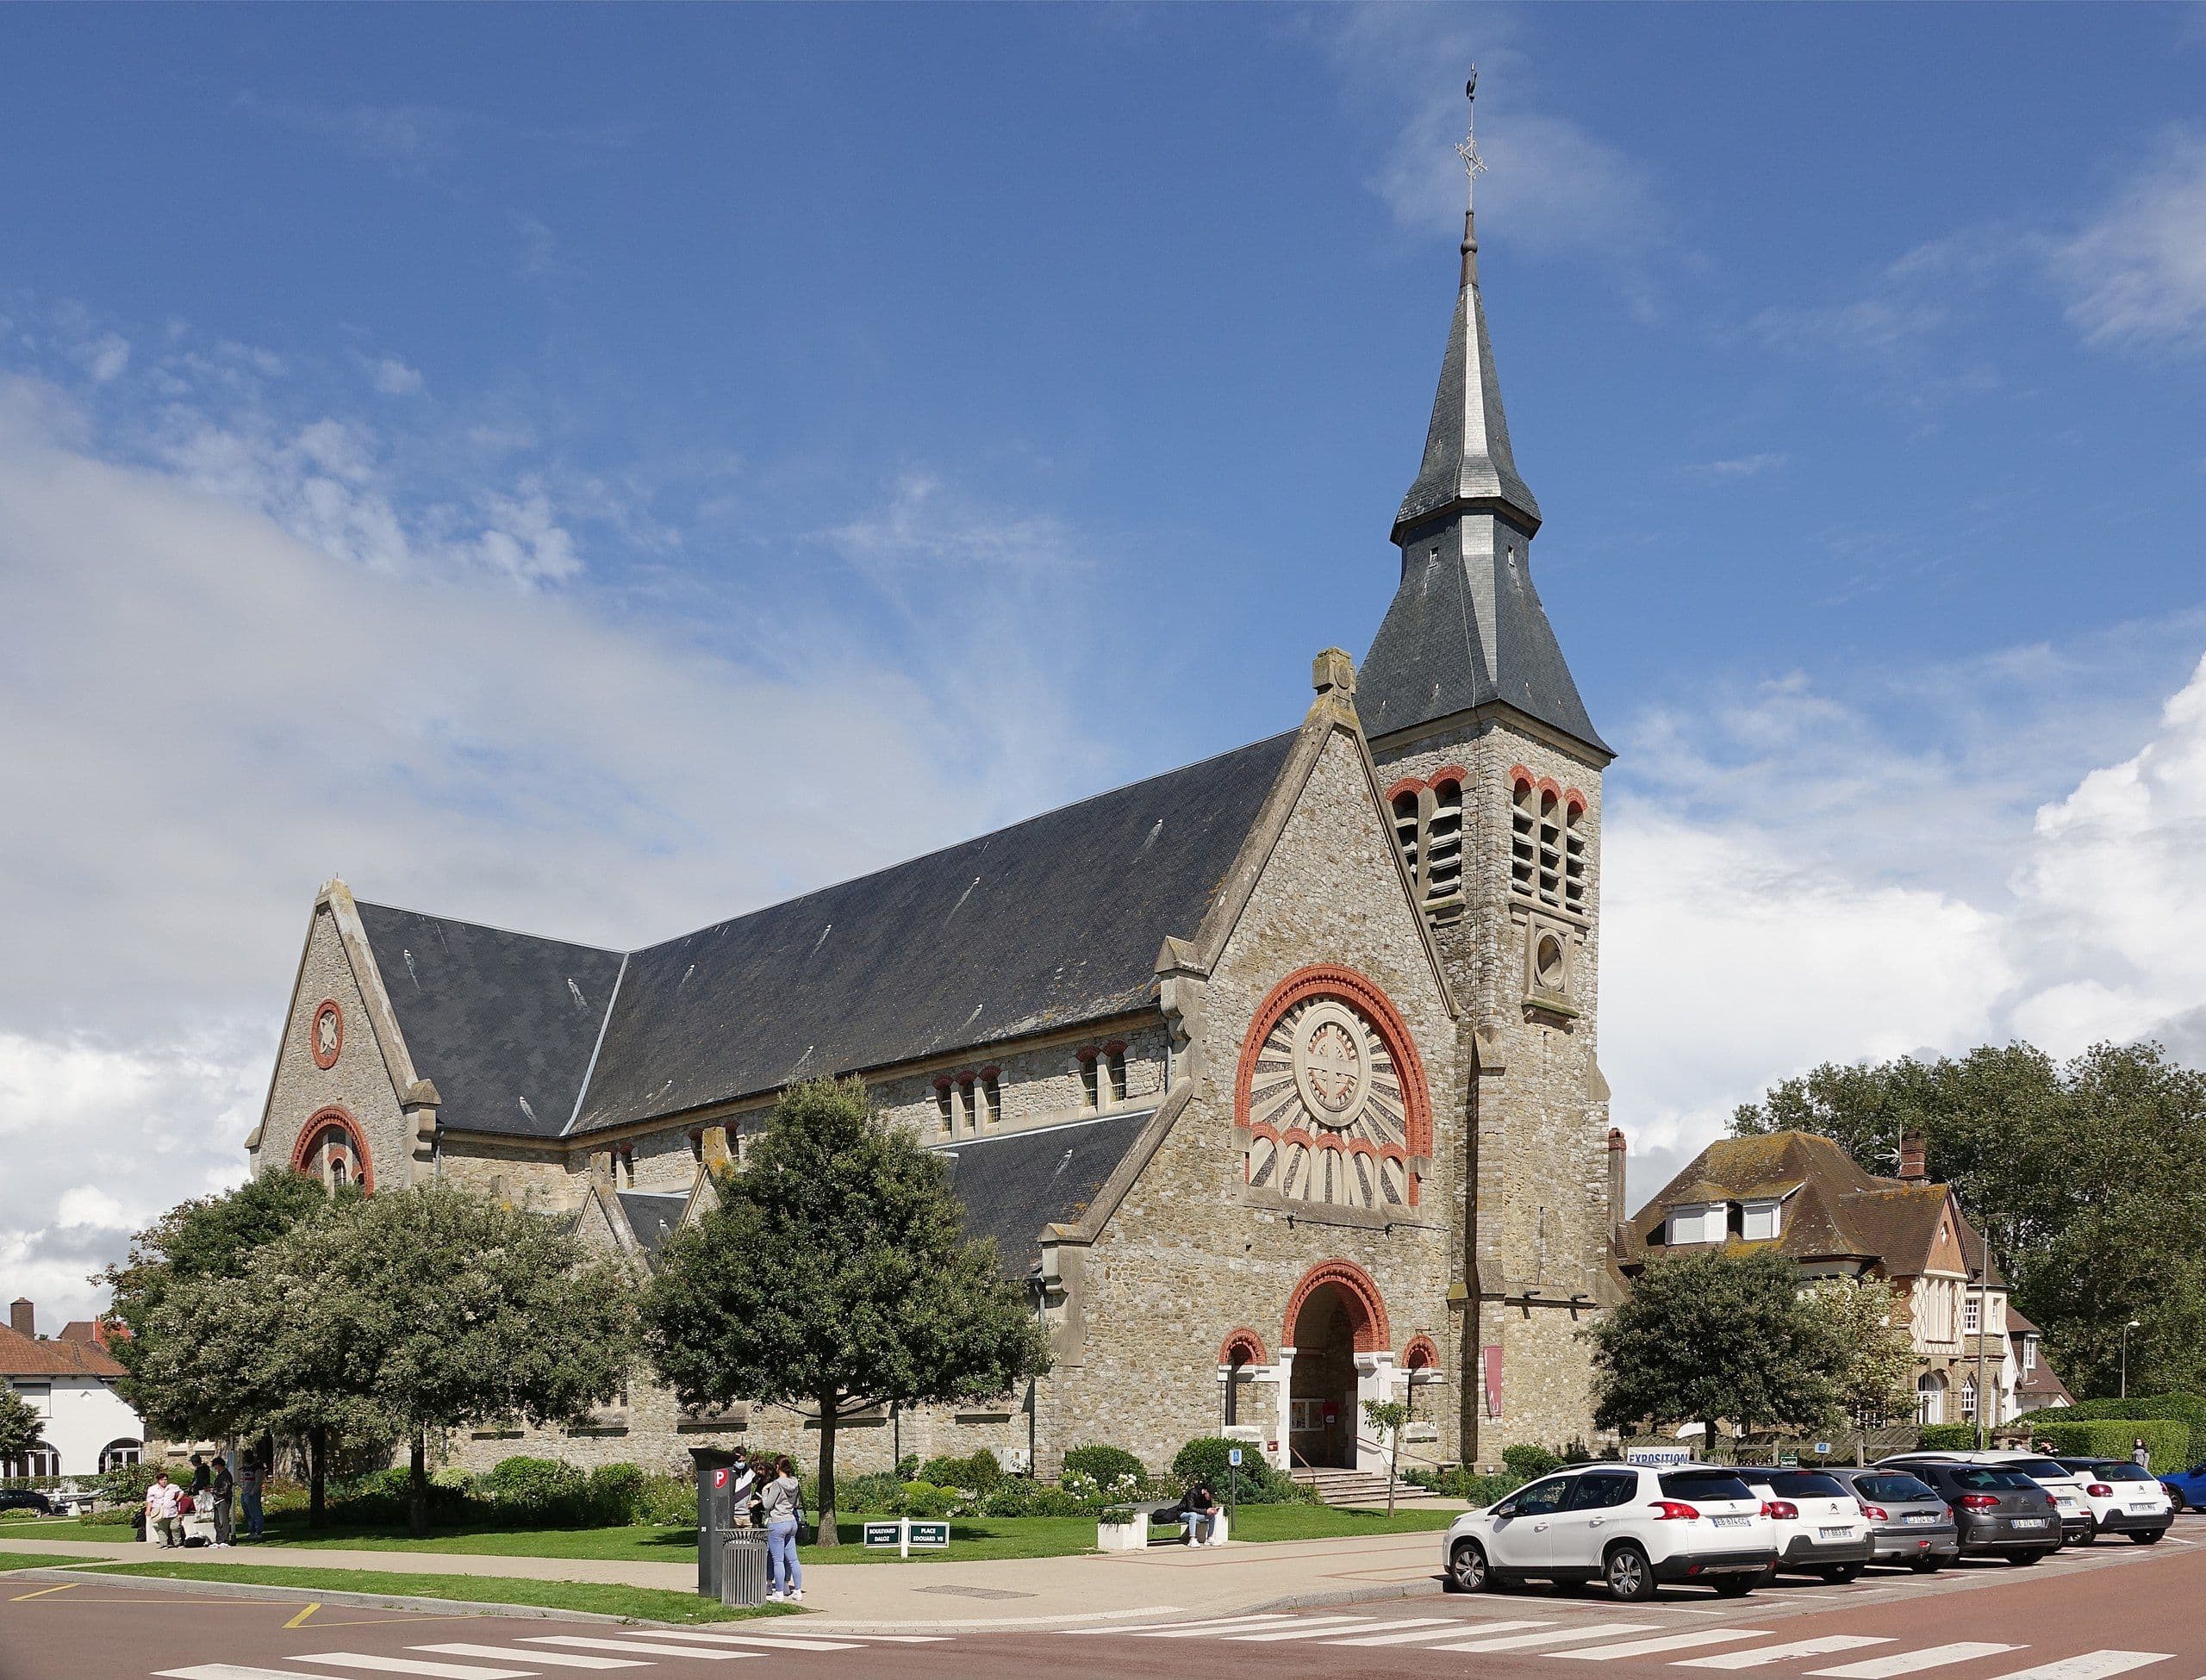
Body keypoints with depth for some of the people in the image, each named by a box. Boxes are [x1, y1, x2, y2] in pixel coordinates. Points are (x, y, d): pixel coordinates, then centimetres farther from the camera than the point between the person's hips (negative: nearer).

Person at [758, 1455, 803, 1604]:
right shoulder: (794, 1483, 6)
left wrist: (765, 1490, 4)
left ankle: (779, 1594, 3)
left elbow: (767, 1505, -10)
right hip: (792, 1522, 7)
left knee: (778, 1560, -1)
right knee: (792, 1559, 11)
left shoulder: (777, 1484, -15)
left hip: (777, 1523, -7)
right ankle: (797, 1591, 12)